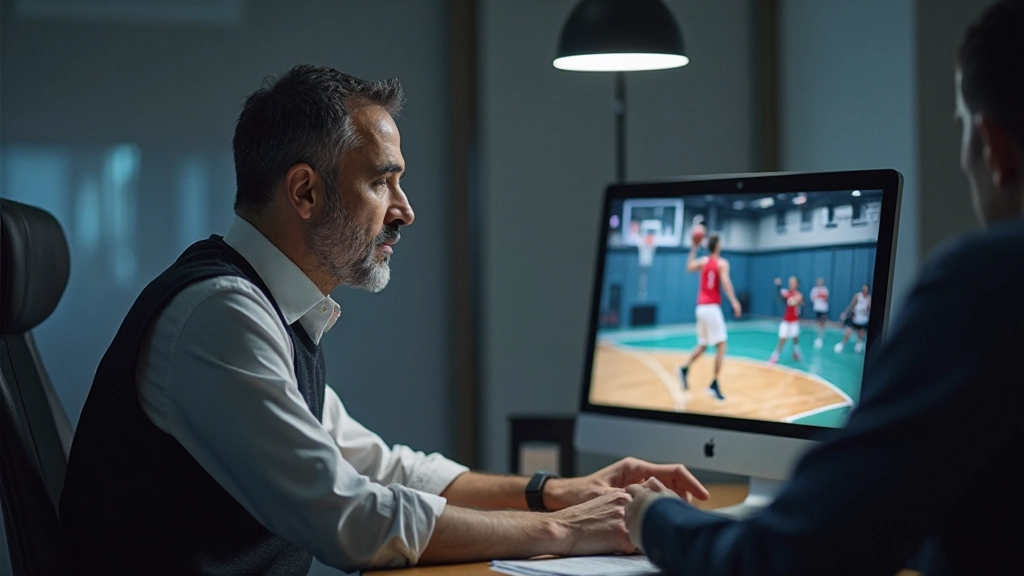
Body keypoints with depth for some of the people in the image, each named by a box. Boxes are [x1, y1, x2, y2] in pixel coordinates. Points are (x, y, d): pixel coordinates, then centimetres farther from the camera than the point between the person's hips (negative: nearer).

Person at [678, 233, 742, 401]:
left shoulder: (703, 261, 8)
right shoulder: (722, 263, -7)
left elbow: (689, 267, 23)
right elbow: (725, 282, -22)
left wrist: (693, 249, 26)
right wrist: (734, 302, -29)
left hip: (701, 307, 7)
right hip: (712, 307, -7)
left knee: (703, 345, 19)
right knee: (721, 346, -2)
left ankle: (685, 369, 0)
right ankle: (714, 385, -8)